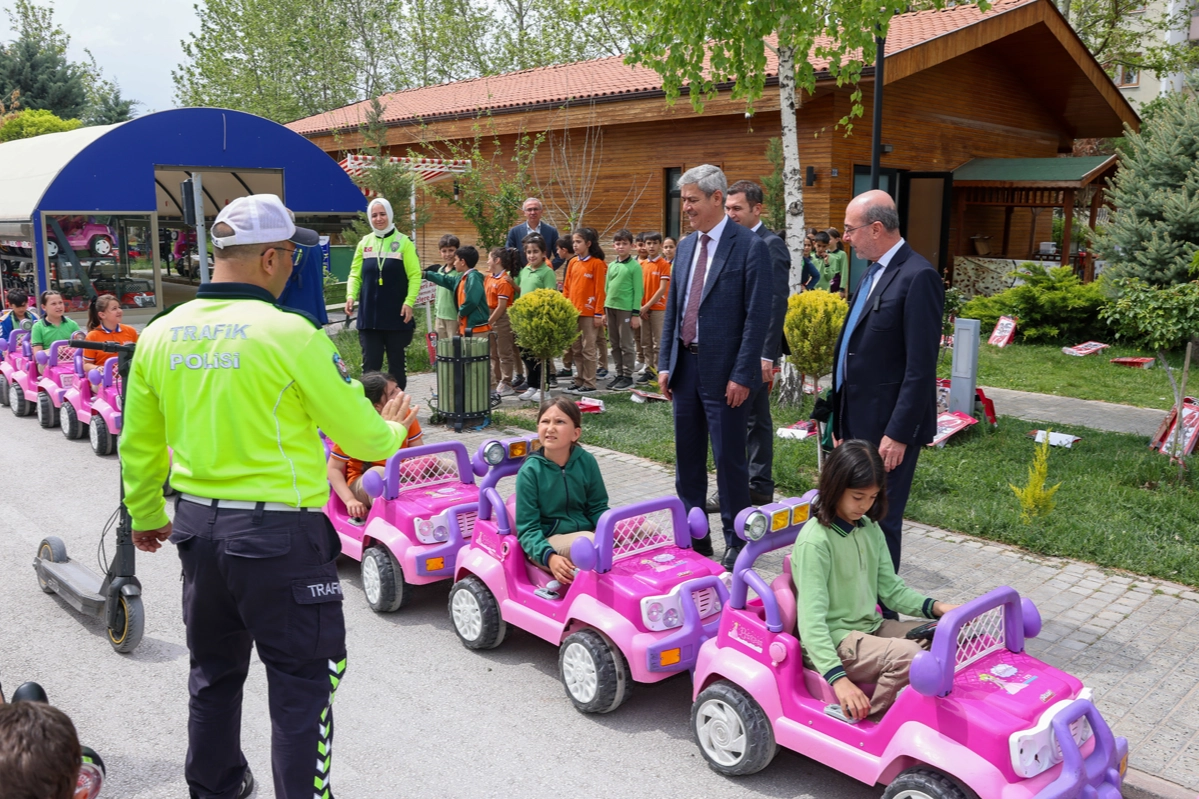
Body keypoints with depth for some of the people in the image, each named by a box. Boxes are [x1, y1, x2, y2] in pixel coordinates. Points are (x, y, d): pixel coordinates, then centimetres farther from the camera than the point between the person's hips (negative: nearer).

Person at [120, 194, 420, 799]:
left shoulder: (159, 335, 1)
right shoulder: (291, 334, -17)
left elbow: (137, 445, 11)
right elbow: (362, 435, -12)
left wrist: (145, 517, 27)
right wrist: (393, 430, 11)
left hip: (197, 526, 7)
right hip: (279, 534, -7)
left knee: (214, 670, 24)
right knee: (302, 682, 8)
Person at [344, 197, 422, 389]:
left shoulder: (403, 242, -1)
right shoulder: (364, 243, 8)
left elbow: (415, 276, -5)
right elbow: (355, 275, 10)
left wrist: (409, 301, -16)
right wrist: (351, 295, -6)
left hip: (396, 316, -2)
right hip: (369, 316, 2)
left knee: (396, 364, 9)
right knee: (370, 365, 2)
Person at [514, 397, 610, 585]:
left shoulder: (586, 461, -1)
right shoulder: (530, 471, -11)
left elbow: (597, 507, 7)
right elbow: (528, 529, -12)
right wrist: (549, 557, -30)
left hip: (587, 532, 4)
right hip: (547, 542, -4)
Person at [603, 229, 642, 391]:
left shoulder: (635, 266, -5)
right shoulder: (611, 265, 12)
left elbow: (638, 291, -7)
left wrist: (636, 314, -11)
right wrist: (605, 310, 12)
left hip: (626, 309, -6)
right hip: (610, 308, 6)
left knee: (626, 345, -1)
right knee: (615, 345, 11)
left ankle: (628, 377, 5)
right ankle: (619, 374, 19)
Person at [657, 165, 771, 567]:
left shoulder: (750, 247, -10)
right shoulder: (685, 246, 11)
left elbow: (757, 317, -13)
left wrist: (742, 375, -16)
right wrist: (665, 363, 8)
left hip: (724, 370, -7)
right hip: (685, 366, 7)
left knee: (729, 459, 3)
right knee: (687, 456, 13)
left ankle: (736, 541, 17)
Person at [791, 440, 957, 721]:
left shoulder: (870, 529, 7)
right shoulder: (815, 541, -19)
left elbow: (891, 589, 10)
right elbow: (812, 620, -23)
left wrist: (936, 607, -7)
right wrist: (839, 679, -32)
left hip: (871, 628, 8)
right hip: (832, 642, -8)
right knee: (908, 655, -28)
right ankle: (858, 718, -9)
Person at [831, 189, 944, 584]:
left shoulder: (918, 277, -16)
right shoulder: (874, 272, 12)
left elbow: (922, 367, -19)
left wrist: (899, 434, -20)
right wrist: (841, 418, 15)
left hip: (887, 427, -9)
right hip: (856, 420, 9)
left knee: (880, 520, 1)